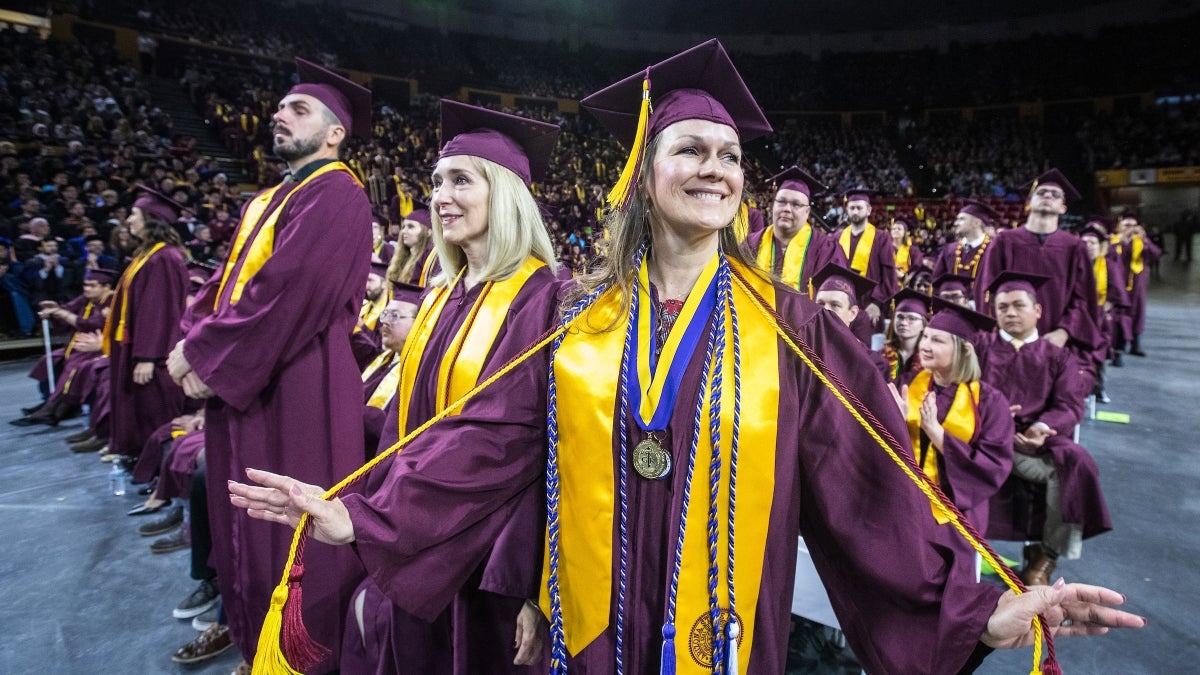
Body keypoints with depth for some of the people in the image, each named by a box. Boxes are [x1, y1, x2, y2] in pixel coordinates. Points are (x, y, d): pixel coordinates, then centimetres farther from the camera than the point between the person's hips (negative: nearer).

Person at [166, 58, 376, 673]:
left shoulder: (337, 195, -11)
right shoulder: (266, 202, 19)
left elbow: (290, 291, -20)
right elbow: (225, 281, 17)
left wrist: (205, 356, -14)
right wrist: (192, 343, -1)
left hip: (295, 389, -9)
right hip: (237, 382, 9)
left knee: (286, 536, 0)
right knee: (246, 524, 17)